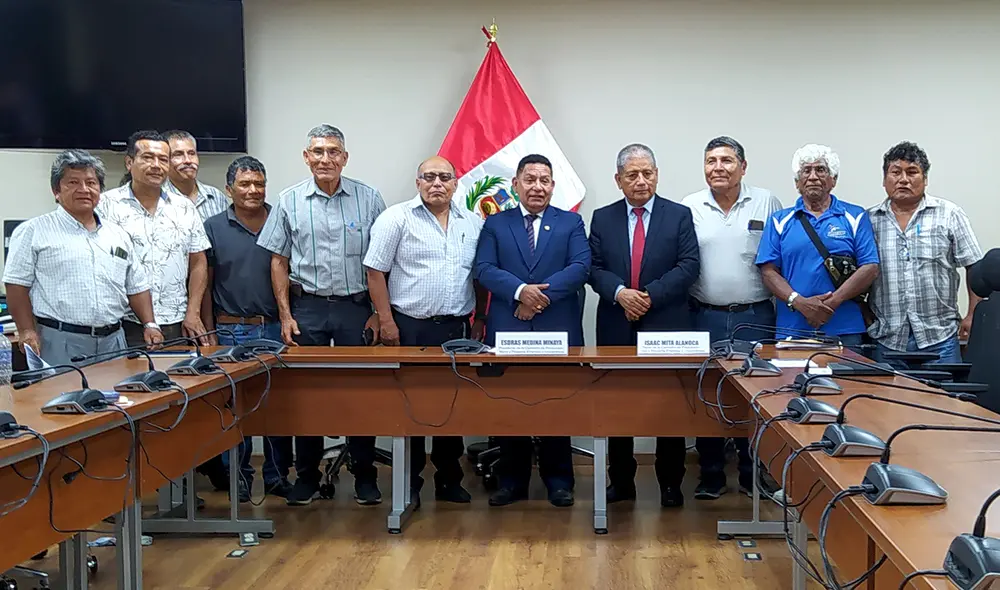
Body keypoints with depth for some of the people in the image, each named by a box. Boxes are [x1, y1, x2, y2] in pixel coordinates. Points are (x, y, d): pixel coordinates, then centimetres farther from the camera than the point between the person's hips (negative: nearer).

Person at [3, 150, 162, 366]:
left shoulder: (118, 235, 17)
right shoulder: (34, 232, 2)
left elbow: (137, 287, 18)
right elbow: (17, 283, -2)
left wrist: (149, 325, 6)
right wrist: (27, 331, -11)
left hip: (112, 340, 5)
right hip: (58, 341, -4)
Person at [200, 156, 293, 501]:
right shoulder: (214, 228, 3)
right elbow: (204, 284, 4)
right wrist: (209, 332, -2)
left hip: (275, 329, 1)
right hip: (231, 331, -1)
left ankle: (277, 475, 19)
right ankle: (238, 476, 18)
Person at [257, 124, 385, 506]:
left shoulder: (367, 199, 1)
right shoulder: (289, 201, 3)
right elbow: (279, 261, 6)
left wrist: (379, 313, -2)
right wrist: (285, 315, 0)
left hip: (356, 307, -1)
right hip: (307, 307, 1)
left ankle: (365, 475, 16)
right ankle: (307, 476, 19)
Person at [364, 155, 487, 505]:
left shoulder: (473, 223, 9)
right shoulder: (397, 218, -4)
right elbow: (375, 270, -5)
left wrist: (480, 319, 10)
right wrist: (386, 321, -9)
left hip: (457, 329, 4)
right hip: (409, 328, -4)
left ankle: (449, 481, 23)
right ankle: (409, 484, 15)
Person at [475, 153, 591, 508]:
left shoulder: (571, 223, 9)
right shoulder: (495, 224, 10)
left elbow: (581, 267, -5)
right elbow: (484, 269, -2)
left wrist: (543, 294, -17)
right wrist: (520, 290, -19)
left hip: (558, 331, 0)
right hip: (507, 330, 1)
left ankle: (558, 480, 18)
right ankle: (512, 481, 17)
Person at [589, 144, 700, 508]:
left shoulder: (679, 215, 4)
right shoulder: (602, 218, 9)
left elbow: (688, 266, -5)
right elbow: (595, 268, 3)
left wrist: (651, 295, -15)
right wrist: (620, 292, -16)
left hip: (666, 326, -2)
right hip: (616, 328, 2)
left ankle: (670, 484, 16)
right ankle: (621, 481, 20)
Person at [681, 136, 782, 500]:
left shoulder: (766, 203, 3)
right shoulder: (689, 208, 3)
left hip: (755, 318, 0)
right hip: (705, 317, 1)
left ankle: (753, 475, 20)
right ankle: (711, 476, 19)